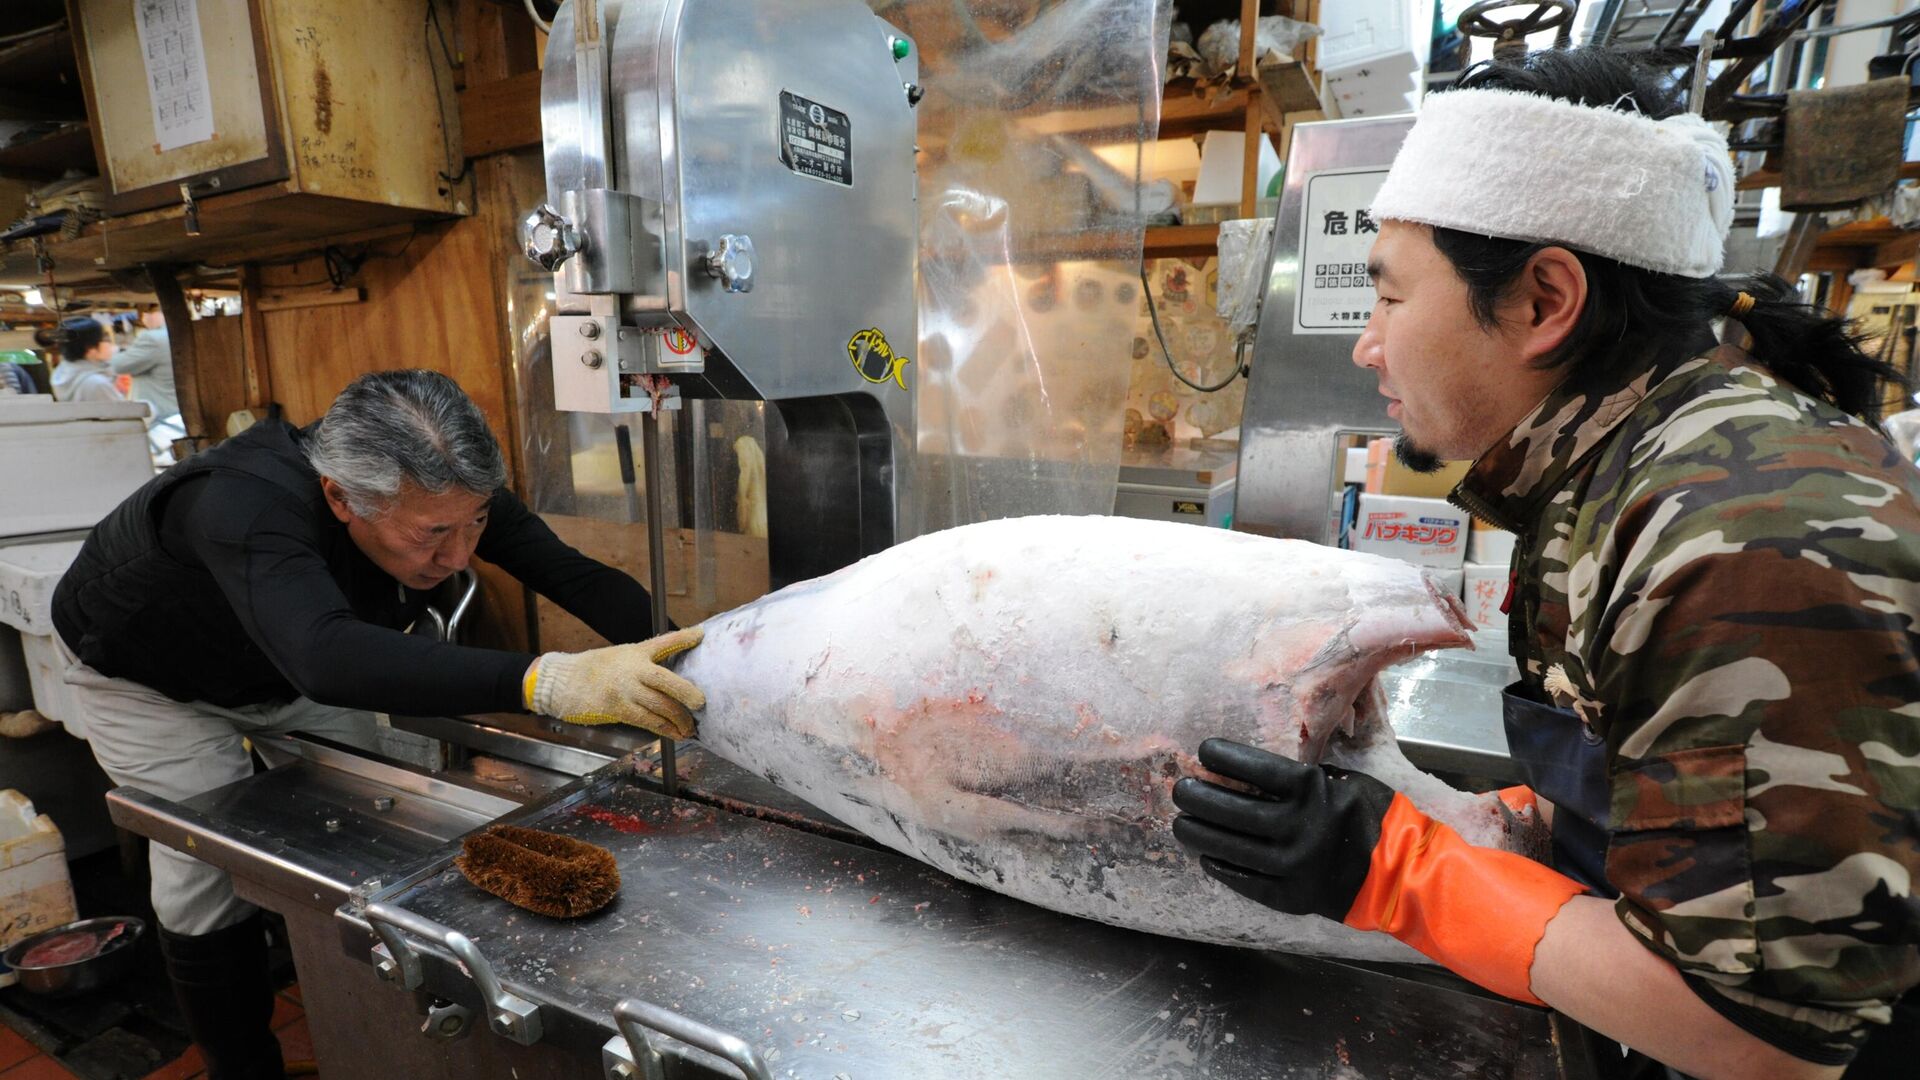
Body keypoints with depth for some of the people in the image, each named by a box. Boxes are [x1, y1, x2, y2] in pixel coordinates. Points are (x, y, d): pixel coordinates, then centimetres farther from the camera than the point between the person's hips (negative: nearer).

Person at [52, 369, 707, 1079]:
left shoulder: (442, 493, -29)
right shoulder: (245, 506, -45)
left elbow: (576, 576, -32)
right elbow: (327, 655, -62)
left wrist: (686, 653, -48)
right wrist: (547, 682, -73)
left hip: (296, 667, 4)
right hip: (151, 677, -4)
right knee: (211, 875, -8)